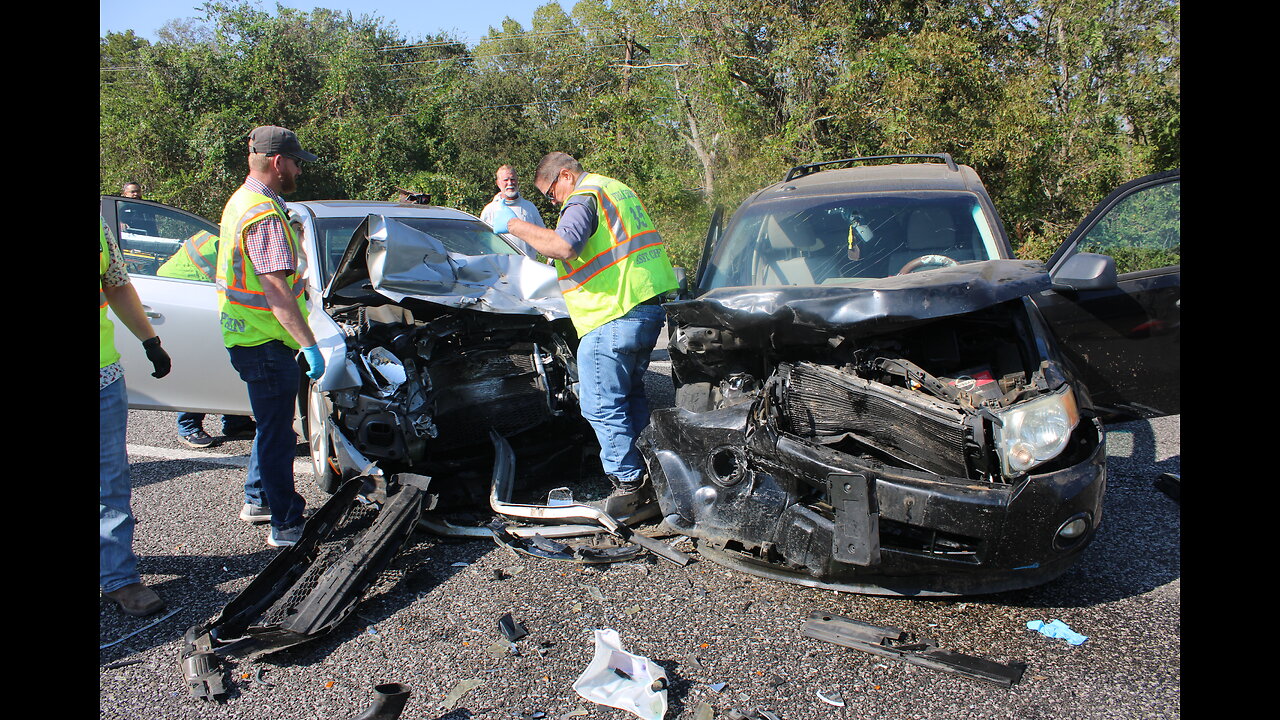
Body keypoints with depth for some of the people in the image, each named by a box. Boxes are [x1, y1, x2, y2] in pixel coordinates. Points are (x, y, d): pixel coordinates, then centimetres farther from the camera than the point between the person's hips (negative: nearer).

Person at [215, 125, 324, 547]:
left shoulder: (241, 201, 13)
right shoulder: (266, 214, -21)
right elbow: (276, 290, -28)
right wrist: (309, 344, -29)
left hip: (248, 336, 10)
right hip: (266, 342, -10)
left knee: (272, 425, 23)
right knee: (278, 434, -2)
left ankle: (258, 499, 37)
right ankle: (286, 525, 7)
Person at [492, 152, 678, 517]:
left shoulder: (583, 197, -8)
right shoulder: (620, 190, 22)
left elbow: (564, 245, -27)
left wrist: (514, 225, -17)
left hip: (613, 317, -10)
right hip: (650, 307, 10)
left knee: (602, 405, -3)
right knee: (632, 395, 19)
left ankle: (628, 486, 0)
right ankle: (649, 477, 24)